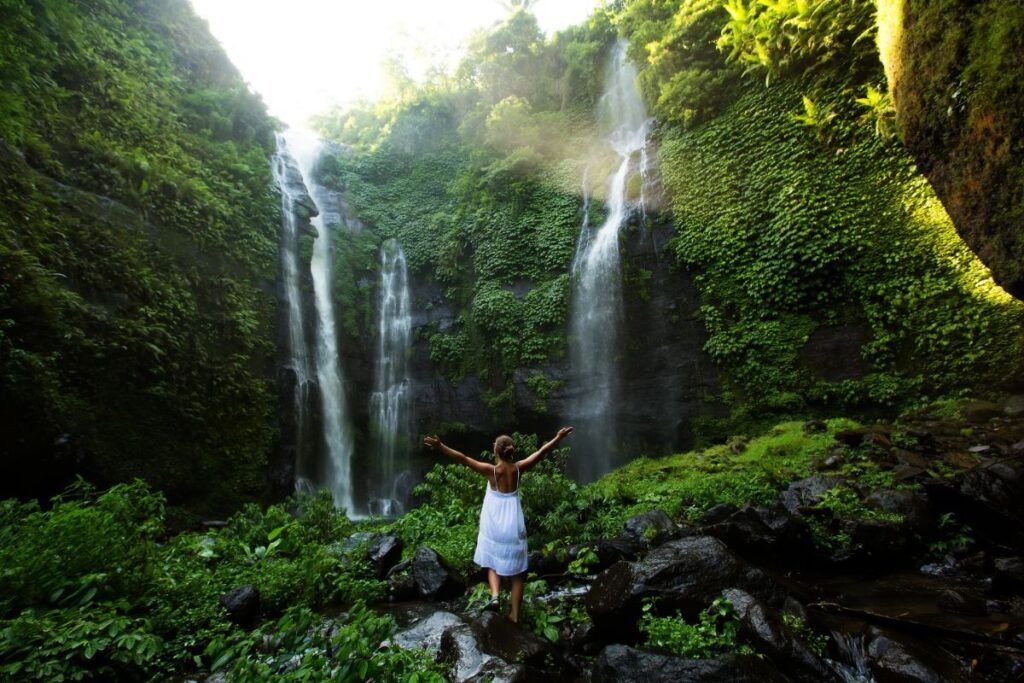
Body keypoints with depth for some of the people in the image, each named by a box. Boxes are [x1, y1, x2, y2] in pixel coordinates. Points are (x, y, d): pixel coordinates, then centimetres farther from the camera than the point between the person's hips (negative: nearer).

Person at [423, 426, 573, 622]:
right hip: (514, 525, 2)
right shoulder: (518, 468, -8)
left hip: (494, 525, -2)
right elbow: (541, 452, -1)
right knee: (516, 571, 14)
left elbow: (463, 459, -21)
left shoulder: (491, 470, -15)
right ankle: (515, 616, 17)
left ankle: (495, 595, -3)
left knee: (493, 563, 21)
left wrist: (441, 447, -22)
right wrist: (559, 437, 9)